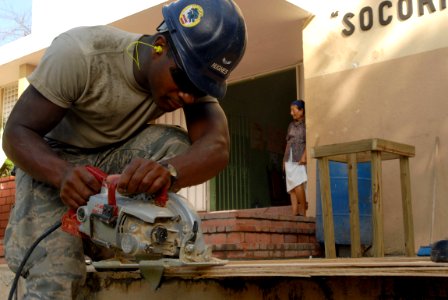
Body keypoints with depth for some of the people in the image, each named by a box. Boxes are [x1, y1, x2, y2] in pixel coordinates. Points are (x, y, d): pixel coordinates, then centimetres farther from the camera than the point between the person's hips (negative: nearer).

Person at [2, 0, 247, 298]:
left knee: (175, 146, -28)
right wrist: (62, 174, -47)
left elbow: (217, 147, -32)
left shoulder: (193, 73, -18)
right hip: (51, 162, -4)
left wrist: (169, 171, -55)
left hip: (117, 159, 4)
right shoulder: (80, 52, -30)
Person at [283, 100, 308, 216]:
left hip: (300, 159, -7)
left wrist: (304, 156, -19)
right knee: (291, 186, 1)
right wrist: (284, 159, 16)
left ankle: (303, 212, -9)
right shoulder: (291, 125, 20)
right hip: (289, 159, 7)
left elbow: (308, 141, -8)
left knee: (298, 185, -17)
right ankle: (294, 213, 1)